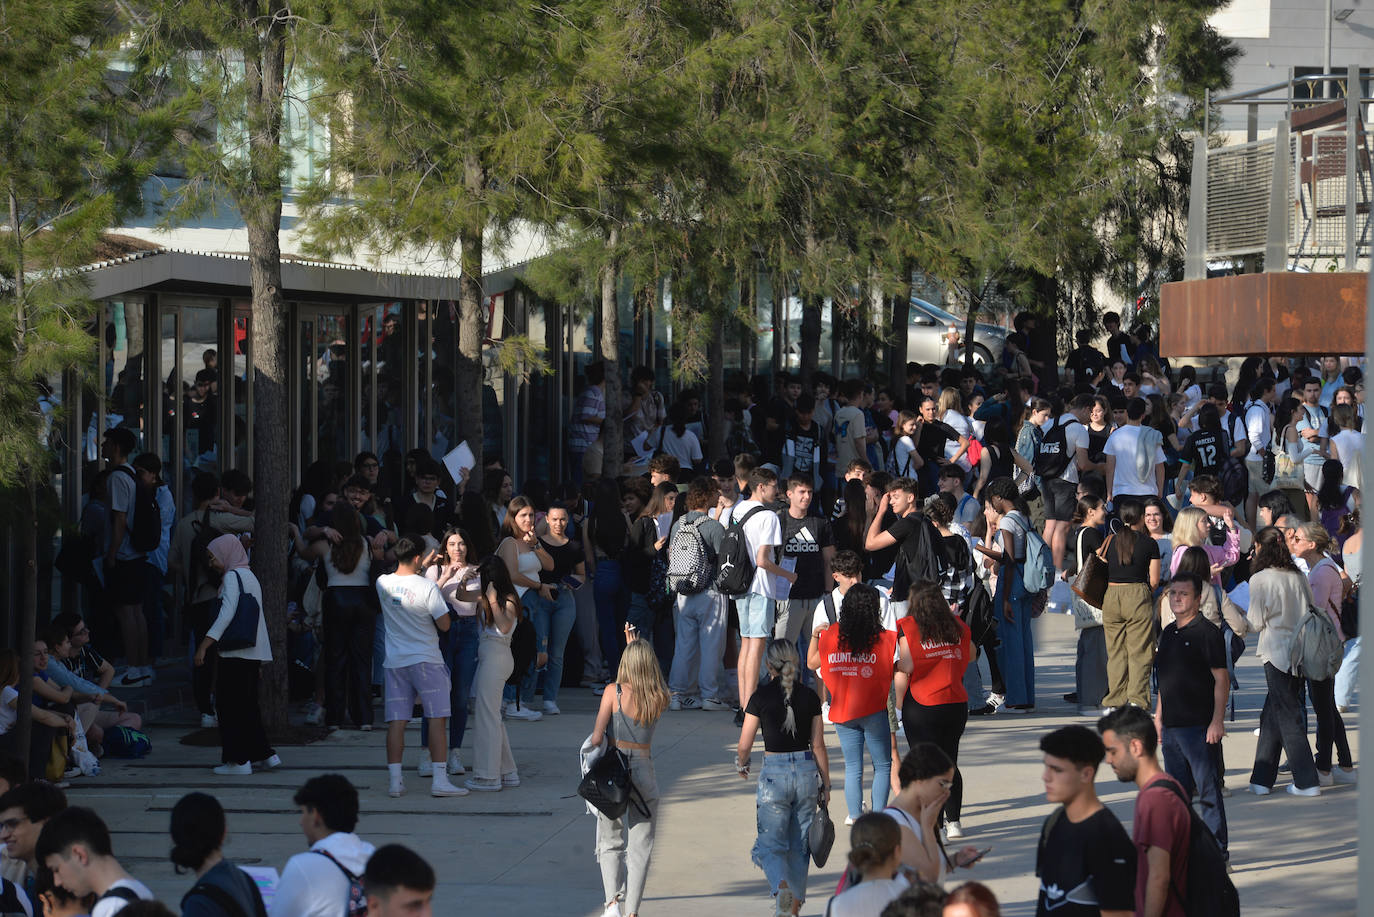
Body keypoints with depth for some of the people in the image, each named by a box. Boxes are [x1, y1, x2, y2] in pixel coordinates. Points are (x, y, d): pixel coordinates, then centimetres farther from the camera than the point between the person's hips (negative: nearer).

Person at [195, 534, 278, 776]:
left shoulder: (233, 576, -8)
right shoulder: (250, 576, 19)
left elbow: (227, 613, -20)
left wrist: (205, 644, -23)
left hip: (236, 653, -9)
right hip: (255, 652, 9)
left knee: (231, 706, -4)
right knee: (248, 705, 16)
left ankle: (238, 760, -5)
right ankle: (264, 754, 17)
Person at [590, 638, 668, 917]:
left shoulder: (614, 692, -10)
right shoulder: (660, 698, -2)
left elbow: (597, 737, -14)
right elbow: (646, 679, 22)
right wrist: (635, 644, 25)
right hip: (644, 771, 1)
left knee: (611, 843, 11)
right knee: (640, 846, 9)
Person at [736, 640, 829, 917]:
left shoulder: (761, 697, -7)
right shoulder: (810, 697, 0)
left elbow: (744, 745, -4)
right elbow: (818, 746, 3)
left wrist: (741, 765, 18)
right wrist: (825, 784, 12)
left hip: (774, 772, -3)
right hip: (806, 770, 3)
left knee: (771, 843, 3)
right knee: (799, 844, 15)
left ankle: (781, 887, -25)